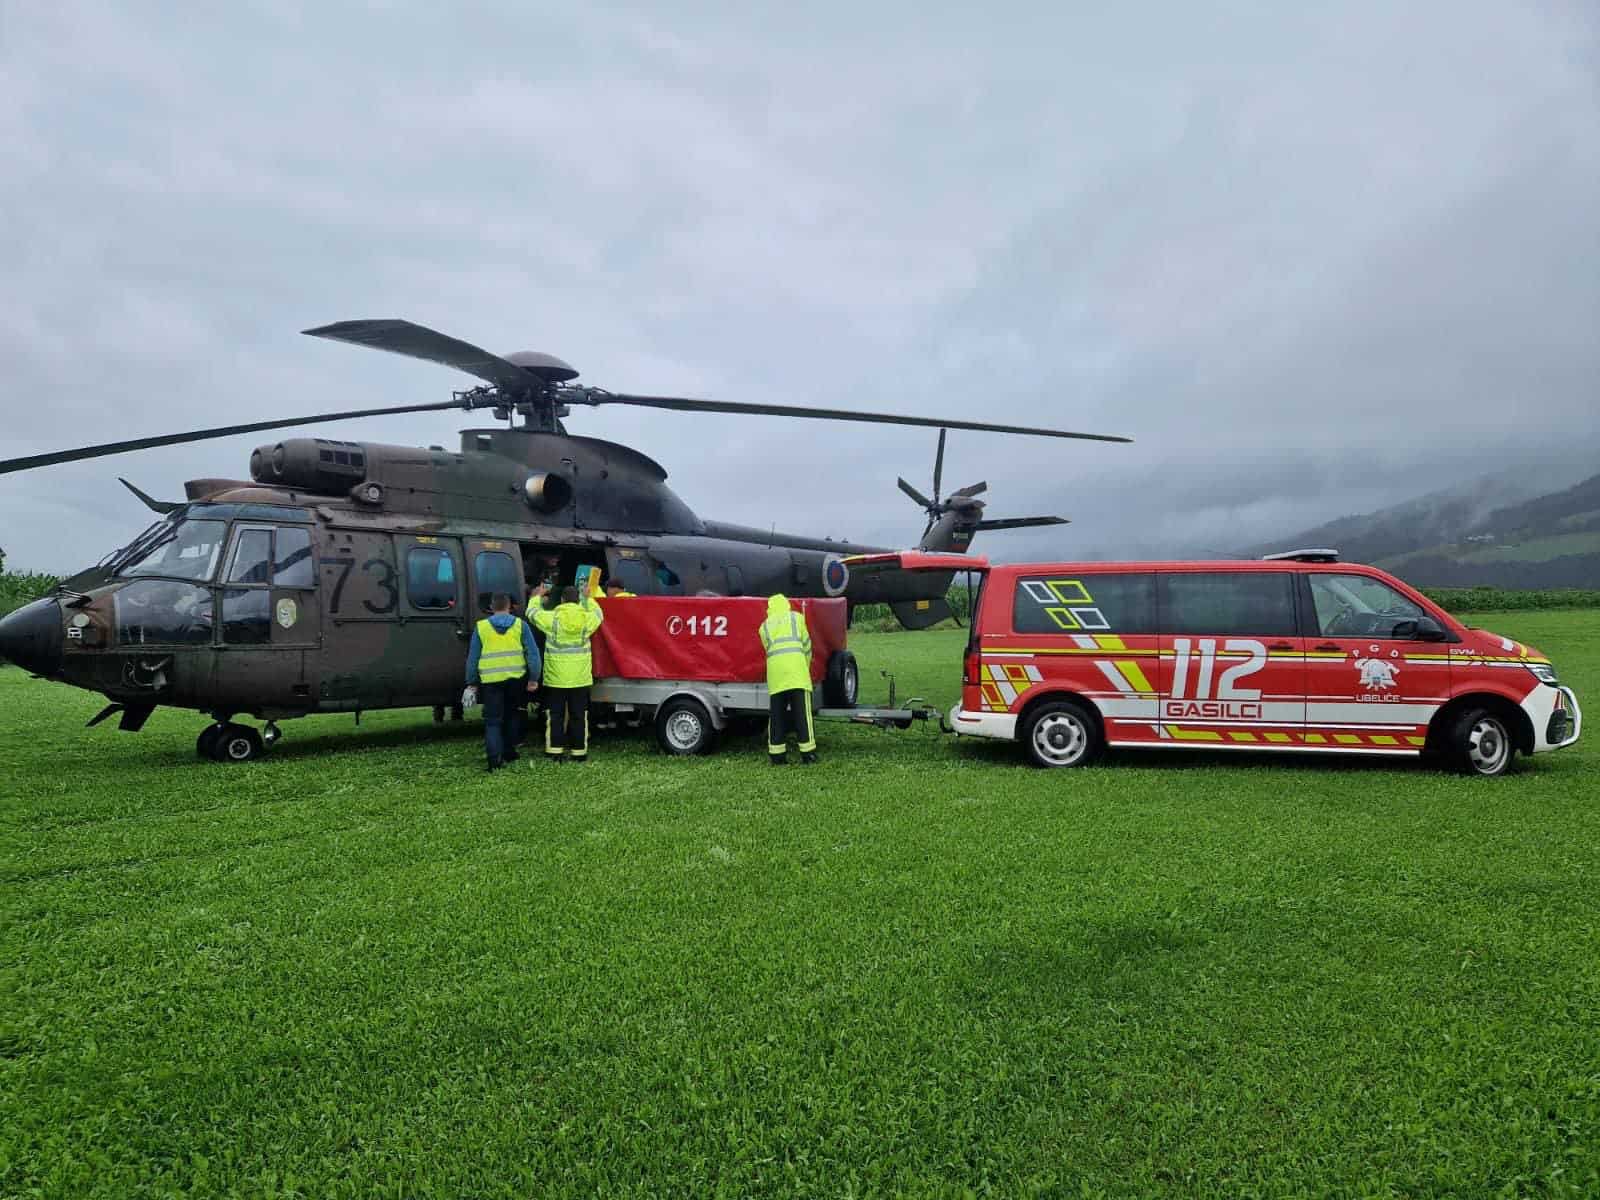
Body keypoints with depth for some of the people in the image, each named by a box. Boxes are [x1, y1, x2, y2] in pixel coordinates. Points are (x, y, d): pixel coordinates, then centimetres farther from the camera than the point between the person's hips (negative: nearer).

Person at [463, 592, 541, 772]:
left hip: (491, 681, -1)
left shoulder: (481, 627, 3)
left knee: (493, 720, 4)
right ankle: (509, 751, 27)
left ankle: (495, 758, -8)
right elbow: (532, 653, -1)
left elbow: (473, 657, 6)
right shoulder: (520, 625, 2)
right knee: (513, 715, 21)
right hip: (516, 679, 1)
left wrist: (471, 683, 14)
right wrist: (534, 679, 4)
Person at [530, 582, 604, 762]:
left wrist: (538, 596, 29)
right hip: (580, 678, 1)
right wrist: (589, 598, 35)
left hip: (556, 678, -1)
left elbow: (533, 612, 11)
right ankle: (579, 752, 11)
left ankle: (555, 752, 7)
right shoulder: (587, 618, -4)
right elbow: (599, 614, 20)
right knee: (579, 716, 8)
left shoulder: (551, 618, -8)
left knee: (555, 715, 7)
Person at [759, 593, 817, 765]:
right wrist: (806, 668, 28)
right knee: (802, 712, 0)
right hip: (796, 667, -2)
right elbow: (806, 645, 16)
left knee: (777, 714, 7)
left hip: (774, 669, 2)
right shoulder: (797, 617, 19)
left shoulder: (765, 625, 23)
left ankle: (776, 755, 9)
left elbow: (769, 649, 18)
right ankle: (808, 753, 1)